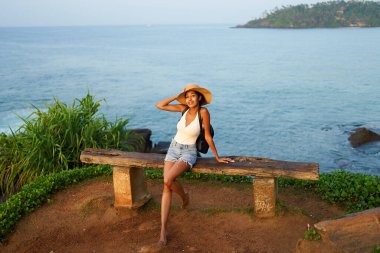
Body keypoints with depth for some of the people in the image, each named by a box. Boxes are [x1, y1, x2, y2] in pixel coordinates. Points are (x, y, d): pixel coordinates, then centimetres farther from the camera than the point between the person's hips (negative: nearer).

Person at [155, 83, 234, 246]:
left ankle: (184, 196, 6)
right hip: (173, 148, 4)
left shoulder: (203, 112, -17)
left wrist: (217, 157, -5)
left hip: (188, 152, -4)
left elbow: (208, 137, -10)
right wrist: (177, 96, -5)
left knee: (168, 180, -29)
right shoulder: (184, 108, -3)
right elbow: (159, 106, -2)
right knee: (166, 187, -12)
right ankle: (163, 230, -10)